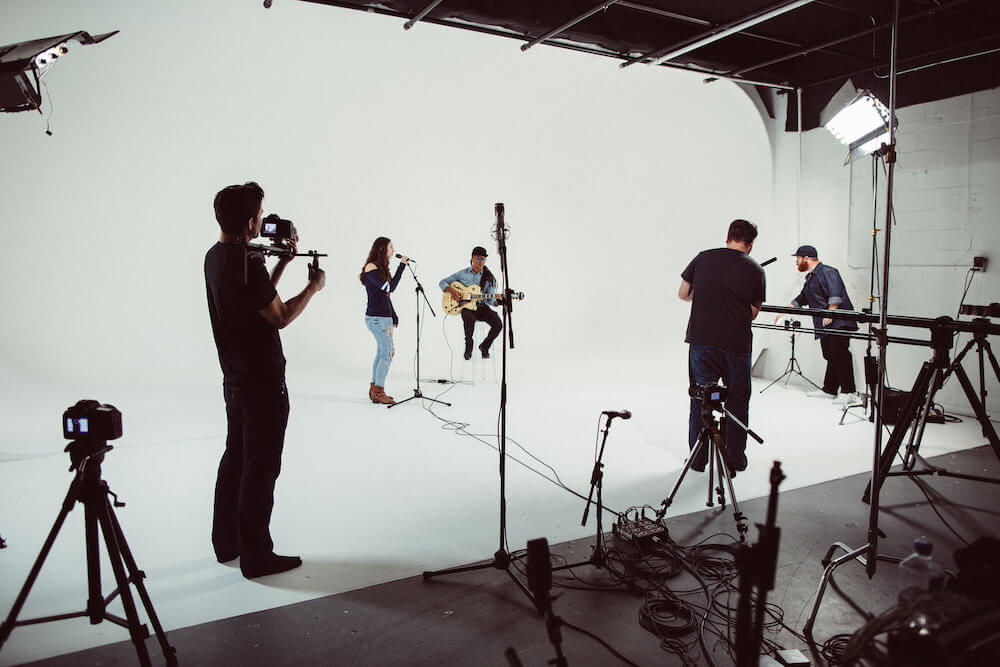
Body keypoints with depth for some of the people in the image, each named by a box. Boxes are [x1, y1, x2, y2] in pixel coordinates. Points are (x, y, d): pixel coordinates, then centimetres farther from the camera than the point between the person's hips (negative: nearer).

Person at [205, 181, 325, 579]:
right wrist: (313, 288, -1)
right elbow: (281, 317, -14)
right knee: (261, 467, 0)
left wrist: (282, 262, 18)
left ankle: (226, 543, 32)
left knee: (235, 458, 19)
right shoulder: (246, 263, -22)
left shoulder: (214, 257, 8)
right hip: (262, 382, -10)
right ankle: (256, 556, 11)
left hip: (234, 378, 10)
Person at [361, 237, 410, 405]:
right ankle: (378, 393, -4)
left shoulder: (381, 268, 17)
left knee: (382, 353, 10)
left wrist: (394, 317, 16)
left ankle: (374, 389, 17)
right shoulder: (371, 267, -11)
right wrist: (401, 266, -15)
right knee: (388, 353, -10)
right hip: (376, 318, -9)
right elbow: (389, 287, -20)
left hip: (385, 318, 9)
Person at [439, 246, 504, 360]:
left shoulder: (489, 278, 6)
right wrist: (451, 290, -9)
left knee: (498, 324, -24)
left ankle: (484, 346, 5)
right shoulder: (462, 273, 7)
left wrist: (495, 301, -26)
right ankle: (468, 346, -8)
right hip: (465, 306, -1)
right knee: (469, 319, -38)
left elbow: (489, 299, -3)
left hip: (482, 307, 2)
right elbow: (442, 282, 10)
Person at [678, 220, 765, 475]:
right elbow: (753, 313, 4)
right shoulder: (755, 270, -1)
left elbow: (683, 294, 7)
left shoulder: (703, 258, 2)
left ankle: (697, 459, 18)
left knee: (700, 400, 11)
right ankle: (735, 460, 21)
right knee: (737, 402, 13)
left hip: (701, 341, 1)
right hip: (736, 346, -1)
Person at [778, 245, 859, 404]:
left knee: (840, 355, -12)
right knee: (830, 357, 10)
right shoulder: (810, 278, 24)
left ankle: (849, 392, -11)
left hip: (838, 323, -10)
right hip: (824, 326, 10)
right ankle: (829, 390, 13)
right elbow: (801, 299, 31)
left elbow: (835, 295, -19)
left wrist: (830, 314, -25)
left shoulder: (827, 272, -7)